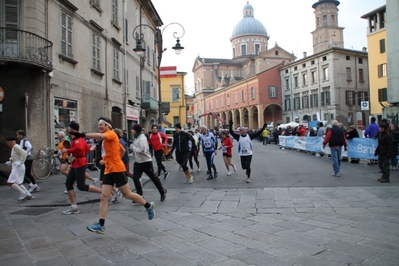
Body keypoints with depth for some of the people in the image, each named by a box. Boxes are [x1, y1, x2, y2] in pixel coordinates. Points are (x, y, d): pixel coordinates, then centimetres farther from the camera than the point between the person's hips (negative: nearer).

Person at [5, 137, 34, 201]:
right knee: (17, 183, 14)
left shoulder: (16, 147, -13)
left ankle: (23, 193, -8)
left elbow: (24, 153, -26)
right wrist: (10, 162, 16)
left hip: (18, 167, -11)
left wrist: (20, 163, -24)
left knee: (10, 183, -11)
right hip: (16, 167, 11)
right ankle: (29, 195, 11)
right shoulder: (14, 147, 18)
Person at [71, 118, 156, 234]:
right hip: (108, 171, 9)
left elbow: (100, 136, -33)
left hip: (117, 170, -9)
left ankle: (148, 206, 22)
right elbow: (123, 150, 25)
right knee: (104, 197, 1)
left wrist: (83, 134, -36)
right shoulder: (106, 138, 17)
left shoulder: (111, 134, -9)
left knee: (128, 195, 3)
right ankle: (101, 225, 3)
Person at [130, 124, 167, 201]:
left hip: (146, 162, -8)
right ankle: (140, 195, 9)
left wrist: (133, 147, -19)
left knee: (153, 177, 6)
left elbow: (143, 150, -30)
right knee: (135, 178, -1)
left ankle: (162, 191, 24)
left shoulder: (142, 139, -21)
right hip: (138, 162, 8)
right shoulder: (137, 138, 8)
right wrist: (135, 151, 4)